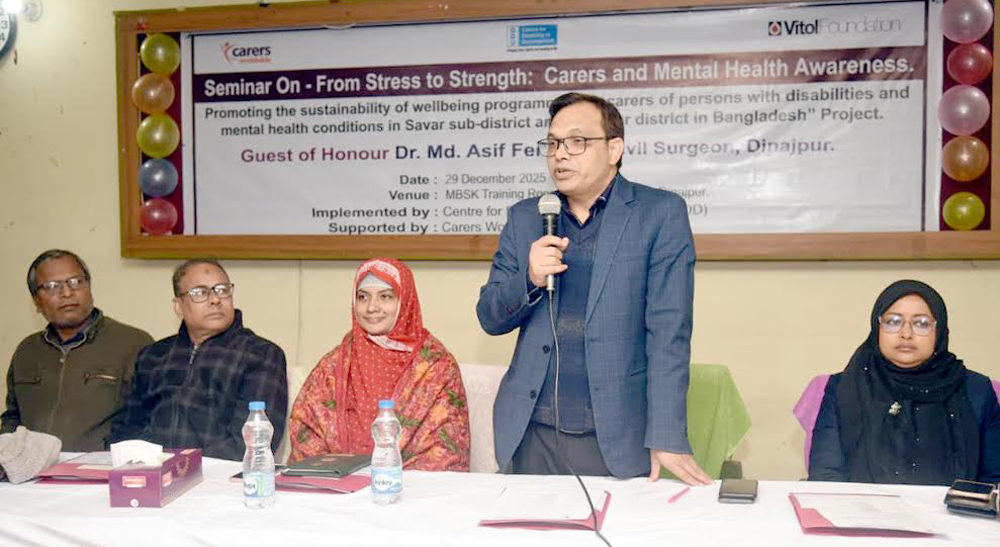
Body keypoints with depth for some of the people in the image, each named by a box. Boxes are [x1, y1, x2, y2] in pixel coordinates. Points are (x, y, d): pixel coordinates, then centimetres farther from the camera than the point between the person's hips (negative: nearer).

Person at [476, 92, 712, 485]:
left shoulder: (661, 213, -3)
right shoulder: (523, 217, 8)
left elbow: (669, 331, -9)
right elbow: (489, 317, 8)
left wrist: (667, 438, -15)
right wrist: (530, 279, -12)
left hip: (618, 440, -3)